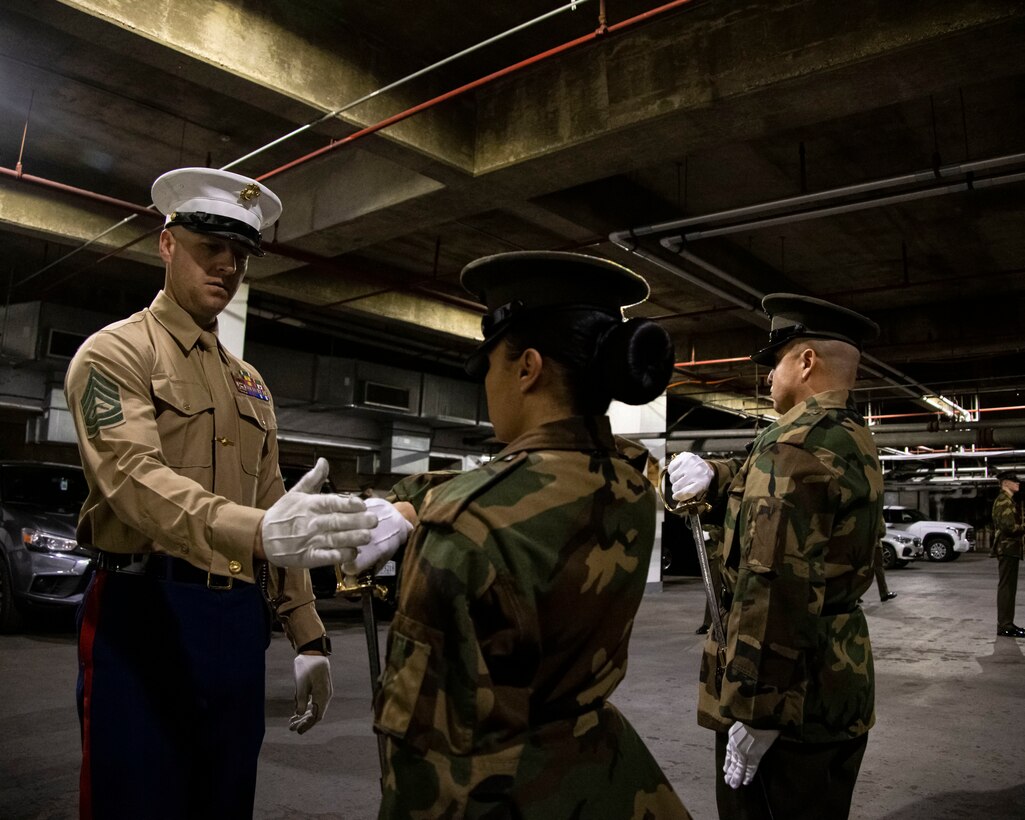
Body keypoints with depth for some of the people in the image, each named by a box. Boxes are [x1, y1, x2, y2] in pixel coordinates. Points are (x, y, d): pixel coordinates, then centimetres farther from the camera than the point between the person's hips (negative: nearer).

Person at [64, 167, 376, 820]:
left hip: (240, 622, 6)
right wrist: (259, 530, -39)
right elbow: (134, 477, -21)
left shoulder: (250, 383, 17)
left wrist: (308, 637, 10)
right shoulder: (115, 352, -3)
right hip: (144, 616, -6)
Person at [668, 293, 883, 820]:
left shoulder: (792, 444, -21)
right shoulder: (856, 443, 8)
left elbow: (776, 588, -27)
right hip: (845, 684, 9)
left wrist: (753, 710, -23)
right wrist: (716, 475, 31)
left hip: (787, 697, -9)